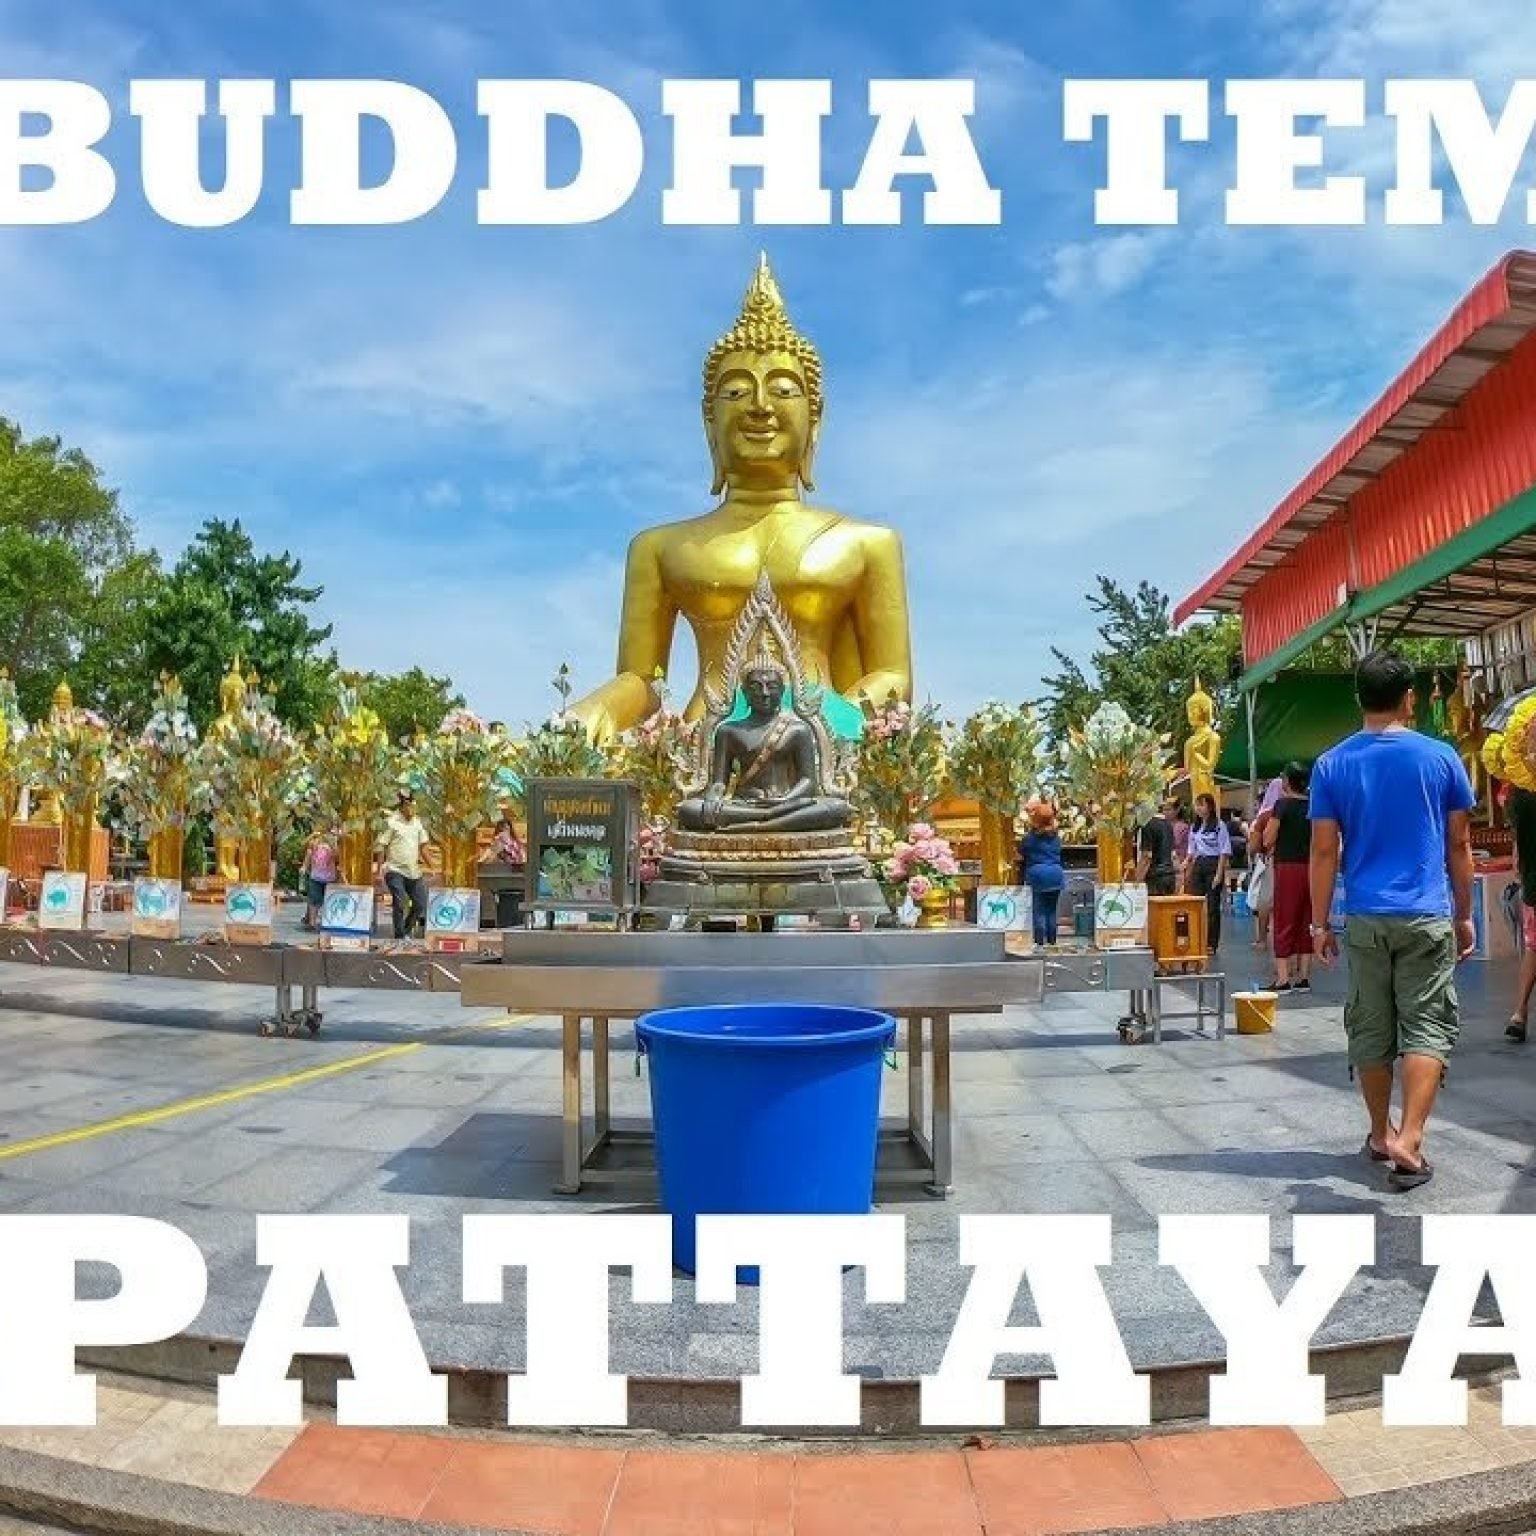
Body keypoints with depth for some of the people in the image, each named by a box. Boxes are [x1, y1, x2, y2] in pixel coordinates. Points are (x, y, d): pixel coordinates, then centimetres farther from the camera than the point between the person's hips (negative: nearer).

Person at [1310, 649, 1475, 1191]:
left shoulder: (1332, 765, 0)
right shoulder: (1440, 758, -1)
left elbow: (1324, 851, -1)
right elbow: (1459, 844, 5)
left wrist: (1320, 924, 5)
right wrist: (1465, 915, 14)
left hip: (1364, 919, 2)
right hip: (1427, 918, -1)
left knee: (1370, 1031, 12)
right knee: (1427, 1029, 1)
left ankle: (1381, 1135, 24)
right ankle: (1409, 1142, -10)